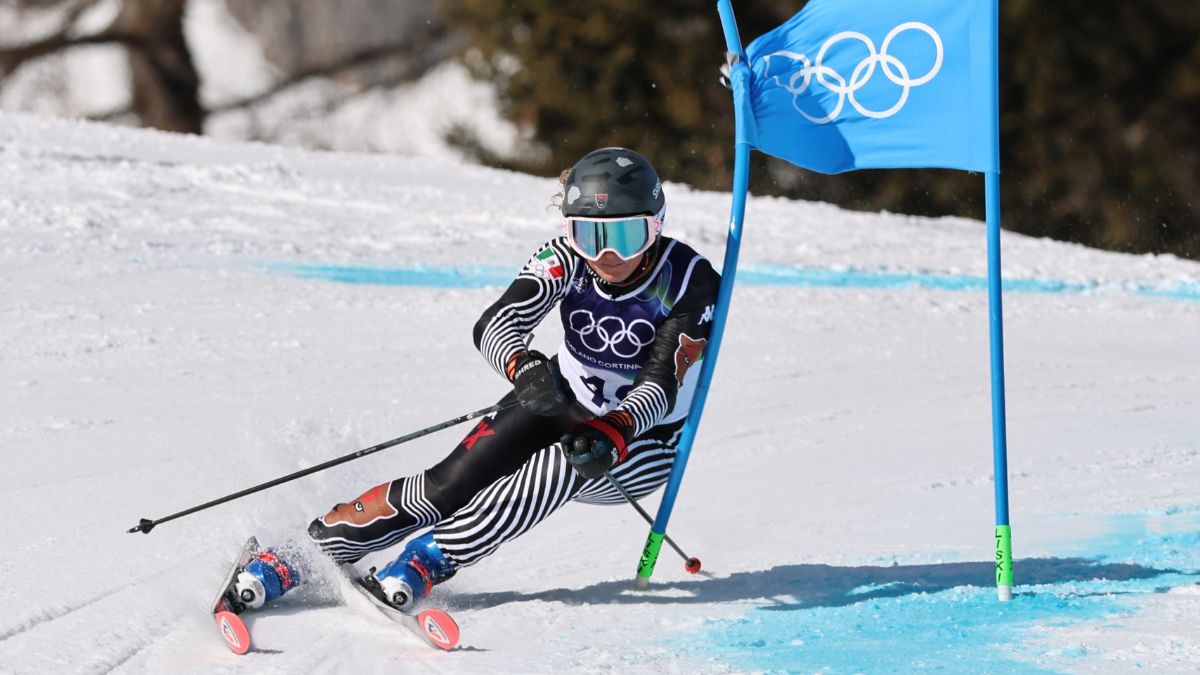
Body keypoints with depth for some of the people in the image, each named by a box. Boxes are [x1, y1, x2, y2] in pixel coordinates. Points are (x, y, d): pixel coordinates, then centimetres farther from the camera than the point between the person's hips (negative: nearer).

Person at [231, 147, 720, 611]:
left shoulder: (689, 281, -24)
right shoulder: (566, 259, -18)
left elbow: (661, 387, -28)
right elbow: (493, 326, -28)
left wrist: (612, 433, -48)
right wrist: (524, 367, -51)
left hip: (641, 440, -2)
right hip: (566, 404, 3)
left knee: (563, 463, -36)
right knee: (449, 485, -18)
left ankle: (432, 558, -32)